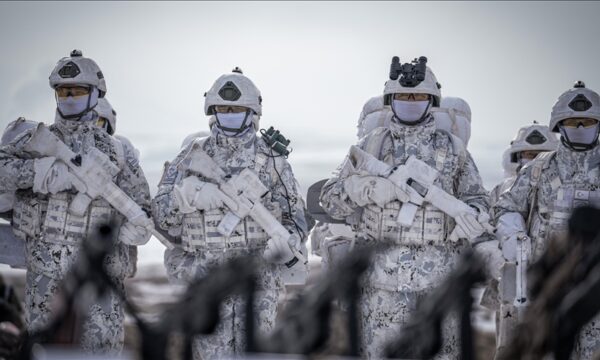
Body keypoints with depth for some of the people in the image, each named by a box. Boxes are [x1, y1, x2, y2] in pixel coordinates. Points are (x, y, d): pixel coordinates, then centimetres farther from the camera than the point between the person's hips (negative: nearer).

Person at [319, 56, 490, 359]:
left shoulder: (452, 148, 10)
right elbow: (330, 197, 6)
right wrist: (369, 189, -13)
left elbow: (476, 199, 12)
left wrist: (471, 216, -13)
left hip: (440, 275, 1)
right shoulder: (370, 146, 8)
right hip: (385, 273, -1)